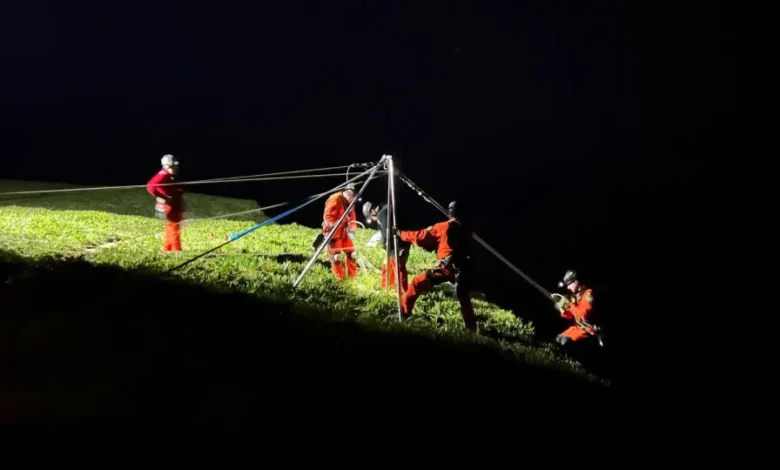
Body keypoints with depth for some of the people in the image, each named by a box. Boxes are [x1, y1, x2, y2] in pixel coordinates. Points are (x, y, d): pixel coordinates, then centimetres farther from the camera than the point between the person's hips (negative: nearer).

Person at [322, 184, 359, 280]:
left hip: (344, 231, 8)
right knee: (336, 255, -3)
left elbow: (352, 216, 13)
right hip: (333, 231, -8)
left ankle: (353, 276, 23)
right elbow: (327, 215, -24)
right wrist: (334, 226, -30)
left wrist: (352, 229, 1)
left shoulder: (350, 202, 5)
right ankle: (339, 279, 8)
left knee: (351, 252, 10)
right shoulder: (335, 199, -20)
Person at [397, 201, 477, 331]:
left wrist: (401, 234, 19)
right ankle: (472, 328, 21)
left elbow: (421, 236, 5)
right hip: (463, 269, 5)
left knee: (417, 283, 7)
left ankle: (404, 311, 6)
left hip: (445, 267, -5)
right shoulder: (466, 231, 16)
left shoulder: (443, 227, 0)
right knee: (464, 299, 21)